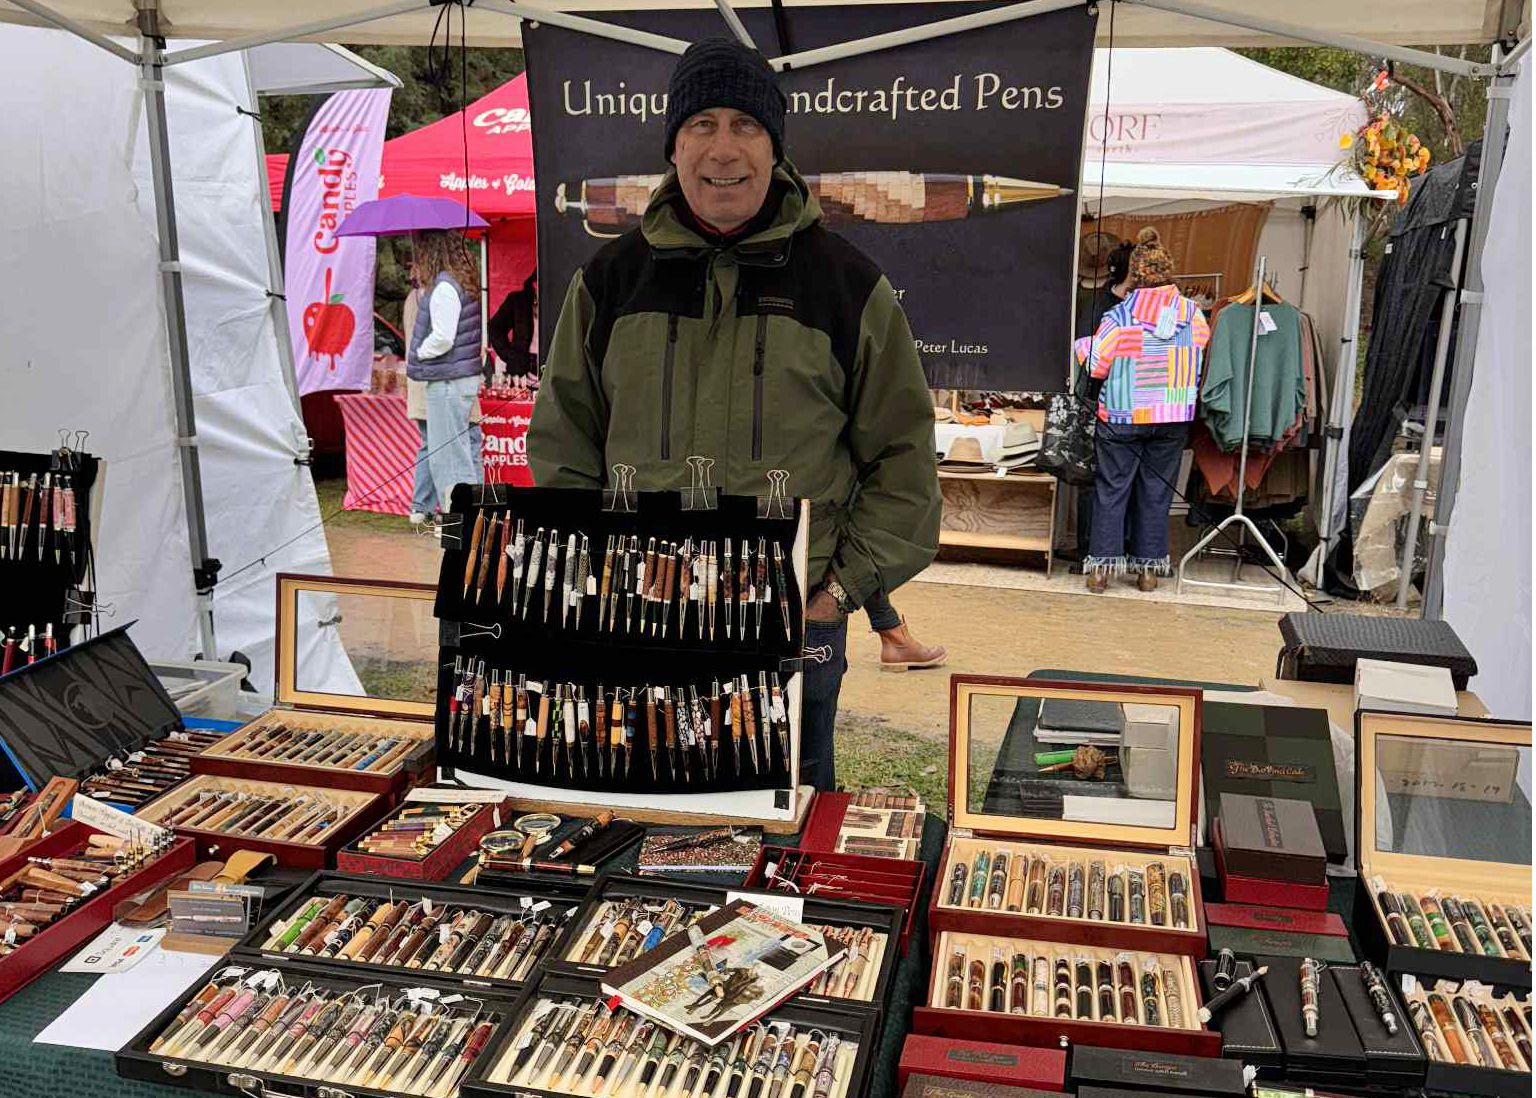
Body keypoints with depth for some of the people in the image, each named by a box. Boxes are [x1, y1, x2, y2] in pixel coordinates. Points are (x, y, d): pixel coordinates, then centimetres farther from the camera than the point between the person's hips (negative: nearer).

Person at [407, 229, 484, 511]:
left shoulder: (443, 287, -16)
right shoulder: (463, 281, 12)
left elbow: (442, 338, -20)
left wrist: (416, 355, -3)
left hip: (447, 382, -10)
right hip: (468, 376, 10)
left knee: (445, 453, -4)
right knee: (467, 450, 14)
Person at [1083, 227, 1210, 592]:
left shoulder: (1119, 316, -14)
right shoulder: (1193, 313, -4)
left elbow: (1095, 366, -11)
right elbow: (1203, 362, 4)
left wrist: (1082, 344, 7)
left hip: (1122, 416, -3)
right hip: (1173, 418, 3)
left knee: (1111, 489, 6)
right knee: (1157, 490, 11)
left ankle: (1102, 566, 6)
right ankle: (1149, 568, 16)